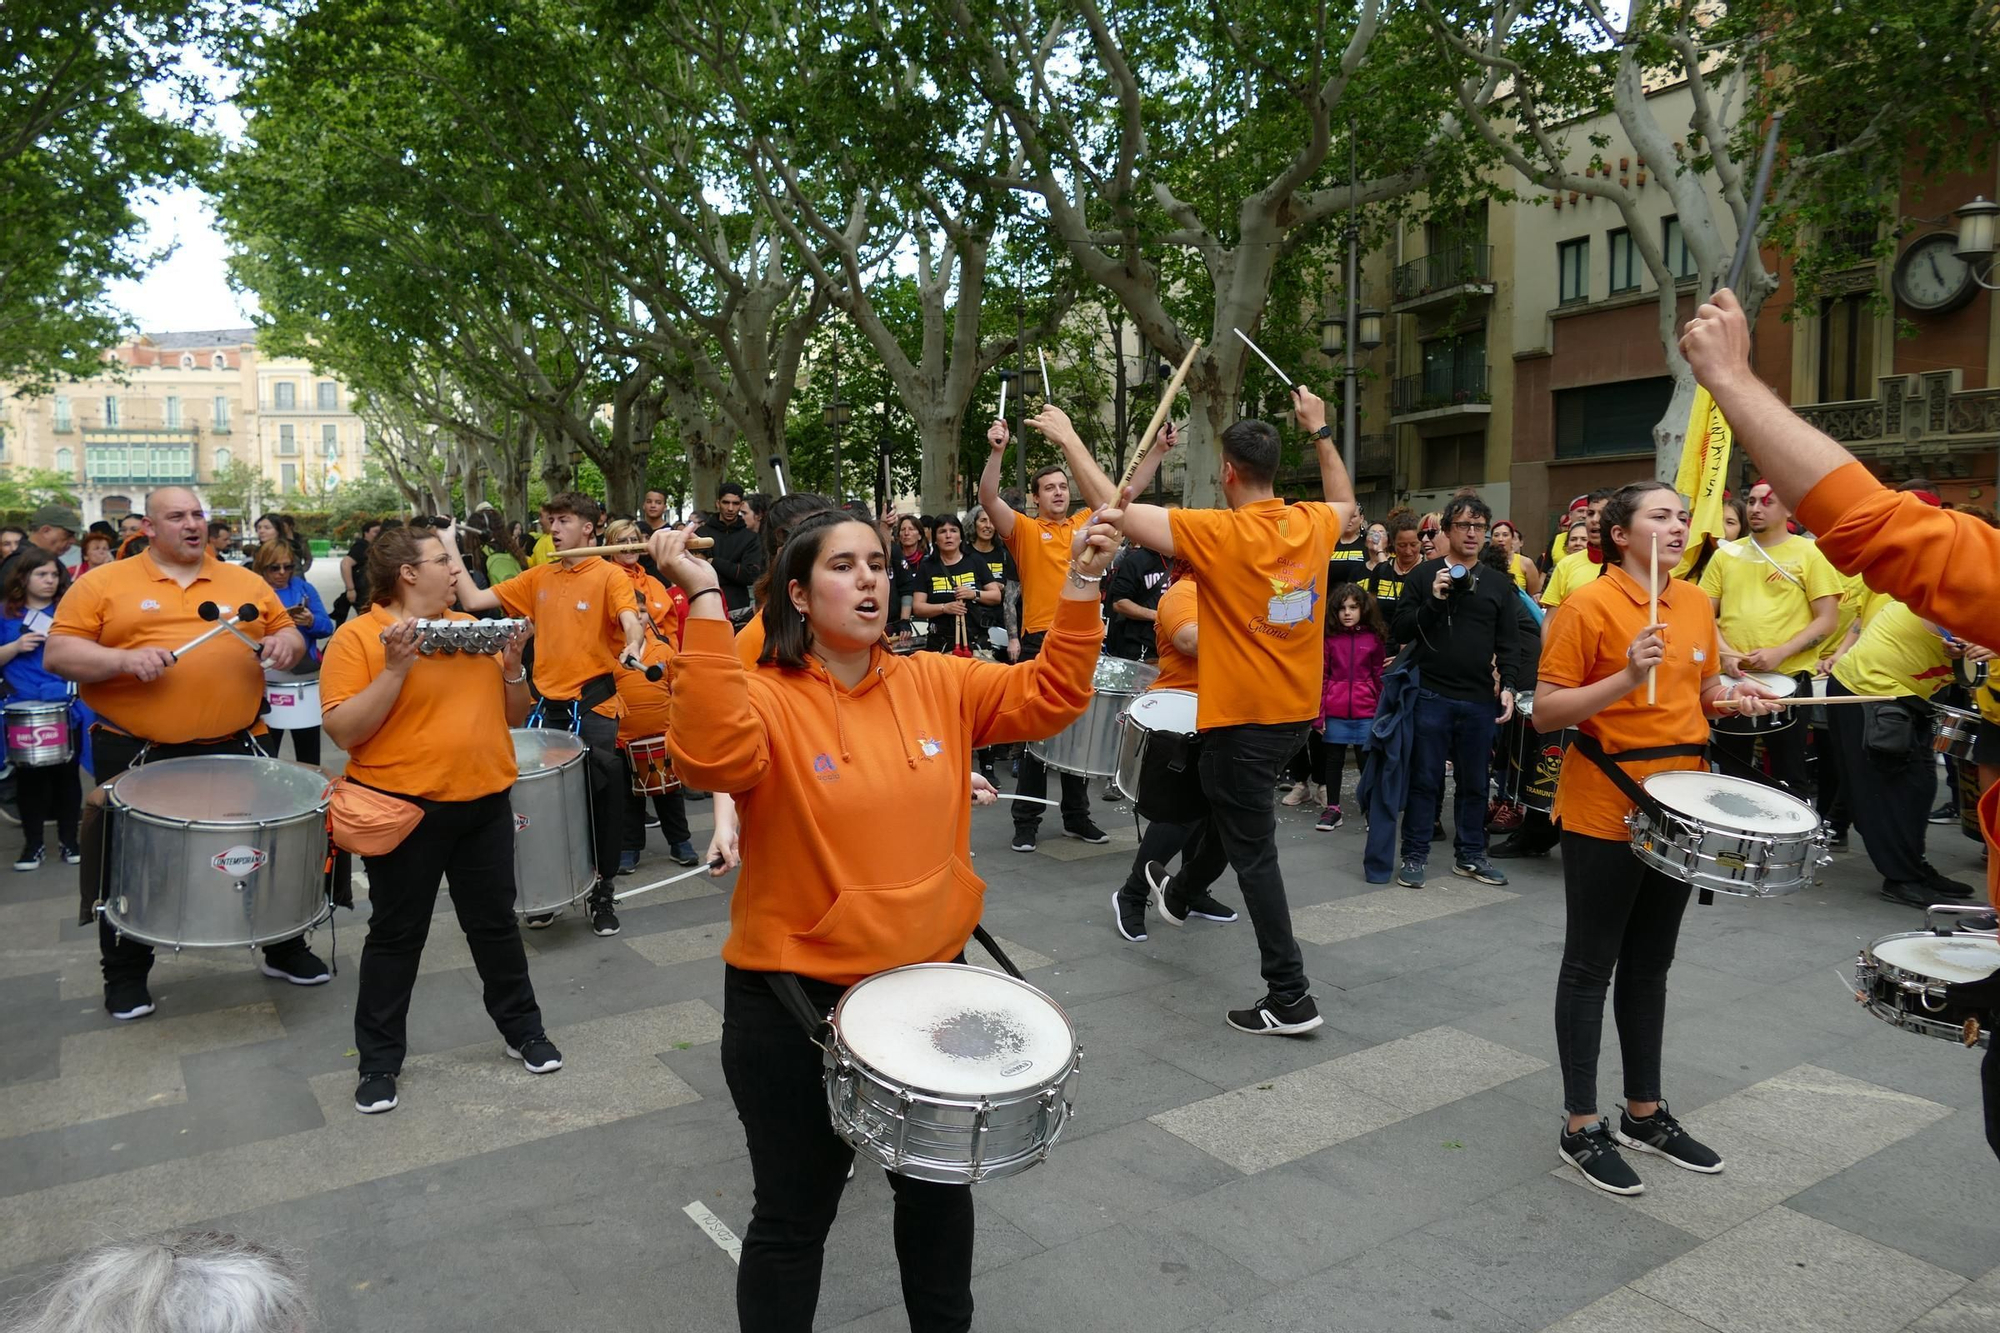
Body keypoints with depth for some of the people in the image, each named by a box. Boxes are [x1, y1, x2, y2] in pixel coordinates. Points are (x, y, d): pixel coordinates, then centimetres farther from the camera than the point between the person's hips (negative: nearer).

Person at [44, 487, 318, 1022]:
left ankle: (285, 949, 29)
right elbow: (58, 653, -6)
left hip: (231, 750, 2)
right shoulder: (104, 584, -2)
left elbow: (287, 633, 14)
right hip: (135, 754, -2)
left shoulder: (246, 583, 8)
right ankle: (126, 976, 30)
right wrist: (124, 659, -22)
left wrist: (286, 642, -10)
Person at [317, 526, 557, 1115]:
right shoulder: (358, 637, -8)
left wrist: (512, 665, -4)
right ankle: (379, 1060, 23)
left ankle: (523, 1029, 30)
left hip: (485, 804, 5)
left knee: (496, 923, 15)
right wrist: (396, 670, -22)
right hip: (405, 808, -4)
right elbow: (342, 730, -15)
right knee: (396, 936, 8)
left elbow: (514, 715, 13)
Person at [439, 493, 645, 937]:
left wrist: (633, 643, -44)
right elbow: (474, 600, 10)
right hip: (547, 703, 5)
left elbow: (631, 620, -22)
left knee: (600, 796, 2)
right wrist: (452, 550, 5)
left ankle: (602, 891, 17)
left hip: (593, 704, -5)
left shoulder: (609, 575, -5)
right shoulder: (539, 577, 10)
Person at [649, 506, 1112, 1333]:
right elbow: (713, 756, -36)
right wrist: (705, 602, -38)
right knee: (795, 1216, 14)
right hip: (794, 1002, -5)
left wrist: (1080, 587, -10)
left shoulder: (935, 683, 0)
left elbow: (1049, 697, 1)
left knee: (939, 1185, 25)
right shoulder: (763, 698, -15)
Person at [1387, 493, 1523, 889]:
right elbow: (1401, 630, -2)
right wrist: (1434, 600, -15)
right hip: (1431, 696, -3)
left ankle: (1470, 855, 23)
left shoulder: (1498, 584, 11)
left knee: (1474, 783, 11)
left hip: (1480, 701, 3)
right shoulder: (1424, 575, 3)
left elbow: (1508, 642, 10)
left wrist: (1508, 686, -2)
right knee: (1425, 780, 2)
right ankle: (1415, 856, 11)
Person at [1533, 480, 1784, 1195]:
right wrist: (1628, 676, -27)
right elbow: (1546, 712, -16)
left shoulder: (1696, 604, 7)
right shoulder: (1588, 605, -13)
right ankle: (1581, 1127, 15)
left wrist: (1729, 694, 0)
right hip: (1603, 811, -7)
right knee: (1591, 966, 4)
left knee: (1649, 965, 17)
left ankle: (1645, 1112, 31)